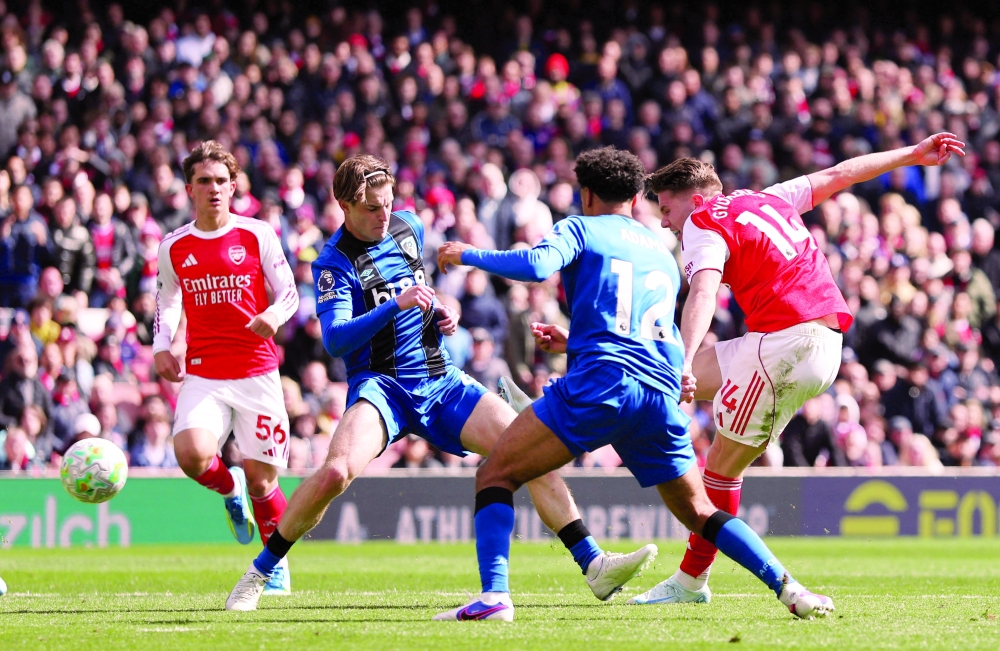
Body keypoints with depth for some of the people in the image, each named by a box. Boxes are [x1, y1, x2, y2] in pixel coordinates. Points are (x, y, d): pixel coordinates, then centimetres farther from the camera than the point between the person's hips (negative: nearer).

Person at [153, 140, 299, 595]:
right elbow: (166, 303, 21)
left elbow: (289, 293, 3)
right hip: (203, 373, 1)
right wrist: (161, 347, 4)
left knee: (261, 480, -1)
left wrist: (273, 316, -19)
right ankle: (230, 490, 11)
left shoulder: (257, 235, 0)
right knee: (191, 454, -26)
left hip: (257, 371, -1)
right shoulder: (173, 247, 6)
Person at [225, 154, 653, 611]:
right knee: (335, 472, -31)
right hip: (381, 385, -5)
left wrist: (439, 313, 9)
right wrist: (397, 305, -31)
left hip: (440, 381, 5)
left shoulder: (409, 226, 10)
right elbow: (334, 340, -22)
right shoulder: (334, 263, -9)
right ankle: (259, 573, -11)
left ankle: (594, 566, -10)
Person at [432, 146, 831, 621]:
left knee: (495, 474, 1)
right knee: (699, 514, 18)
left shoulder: (581, 229, 10)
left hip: (598, 386, -6)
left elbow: (536, 265, -11)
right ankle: (789, 589, 2)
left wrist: (468, 255, 4)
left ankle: (493, 595, -18)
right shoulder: (663, 252, 29)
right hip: (661, 396, 6)